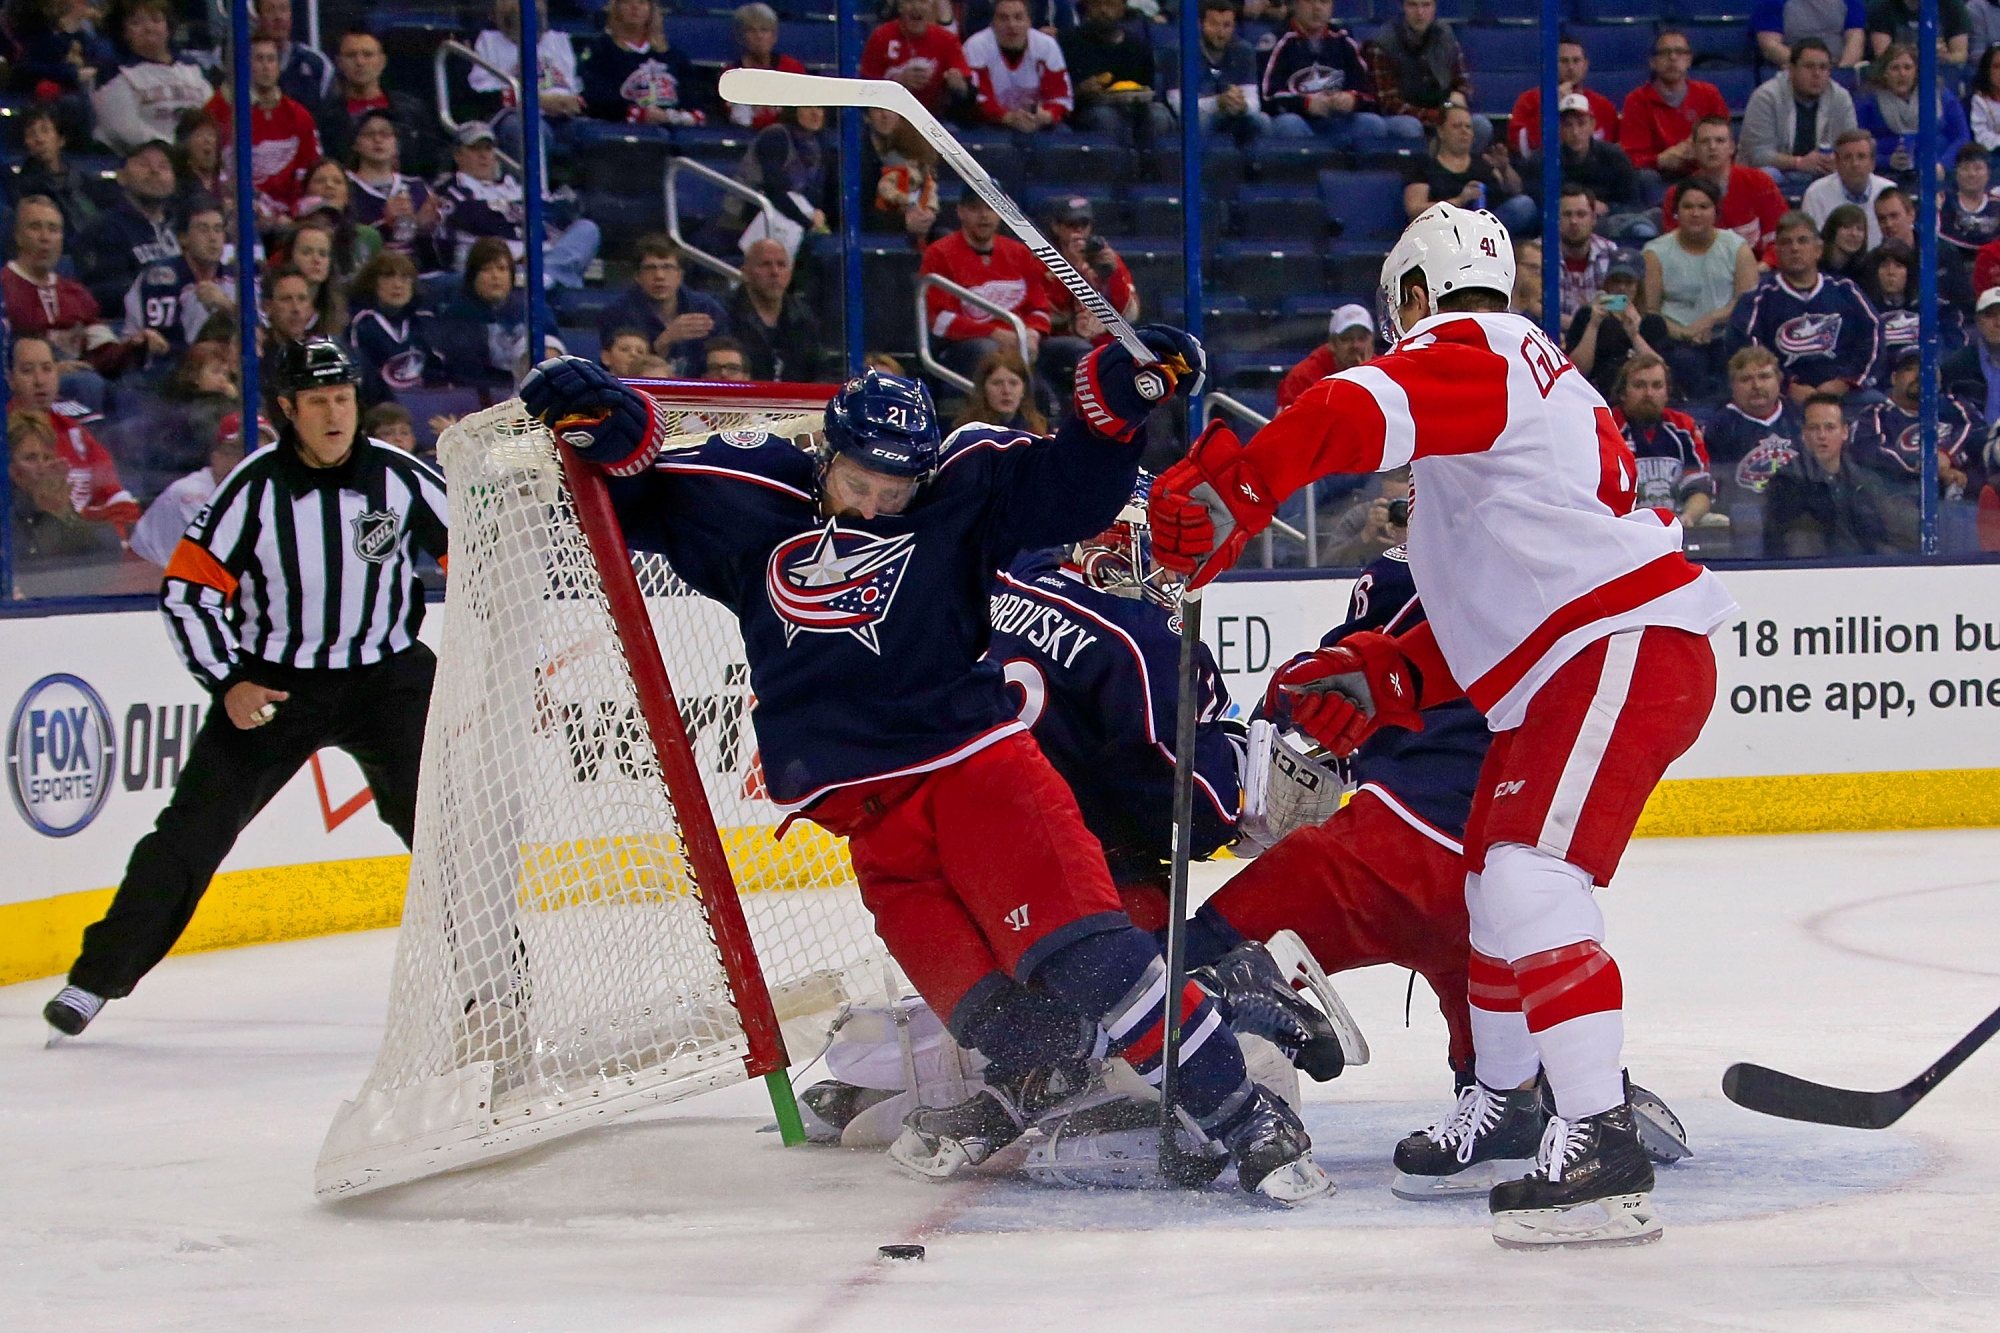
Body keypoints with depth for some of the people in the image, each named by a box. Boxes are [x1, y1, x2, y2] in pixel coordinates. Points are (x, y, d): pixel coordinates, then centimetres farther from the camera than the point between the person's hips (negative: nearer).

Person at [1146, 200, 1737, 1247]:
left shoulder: (1467, 352, -5)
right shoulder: (1523, 378, 27)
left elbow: (1362, 414, -28)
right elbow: (1490, 607, 24)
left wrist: (1224, 494, -26)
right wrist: (1386, 677, 14)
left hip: (1625, 648, -11)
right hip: (1572, 664, 11)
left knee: (1529, 877, -21)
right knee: (1493, 880, 22)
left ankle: (1600, 1146, -28)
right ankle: (1504, 1106, 39)